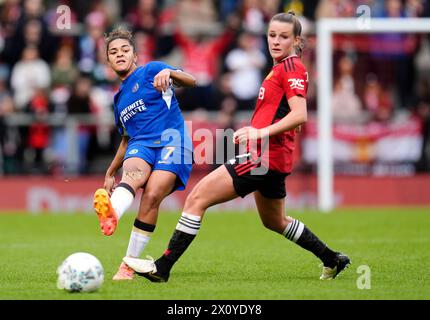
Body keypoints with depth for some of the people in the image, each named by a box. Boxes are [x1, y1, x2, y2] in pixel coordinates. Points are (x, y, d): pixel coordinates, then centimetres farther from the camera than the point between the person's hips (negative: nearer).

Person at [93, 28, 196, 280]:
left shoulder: (151, 71, 11)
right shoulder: (120, 99, 30)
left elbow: (191, 81, -6)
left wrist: (169, 73, -26)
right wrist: (110, 172, 37)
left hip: (171, 139, -4)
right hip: (140, 145, 4)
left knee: (152, 196, -27)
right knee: (135, 173, -33)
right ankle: (111, 214, -69)